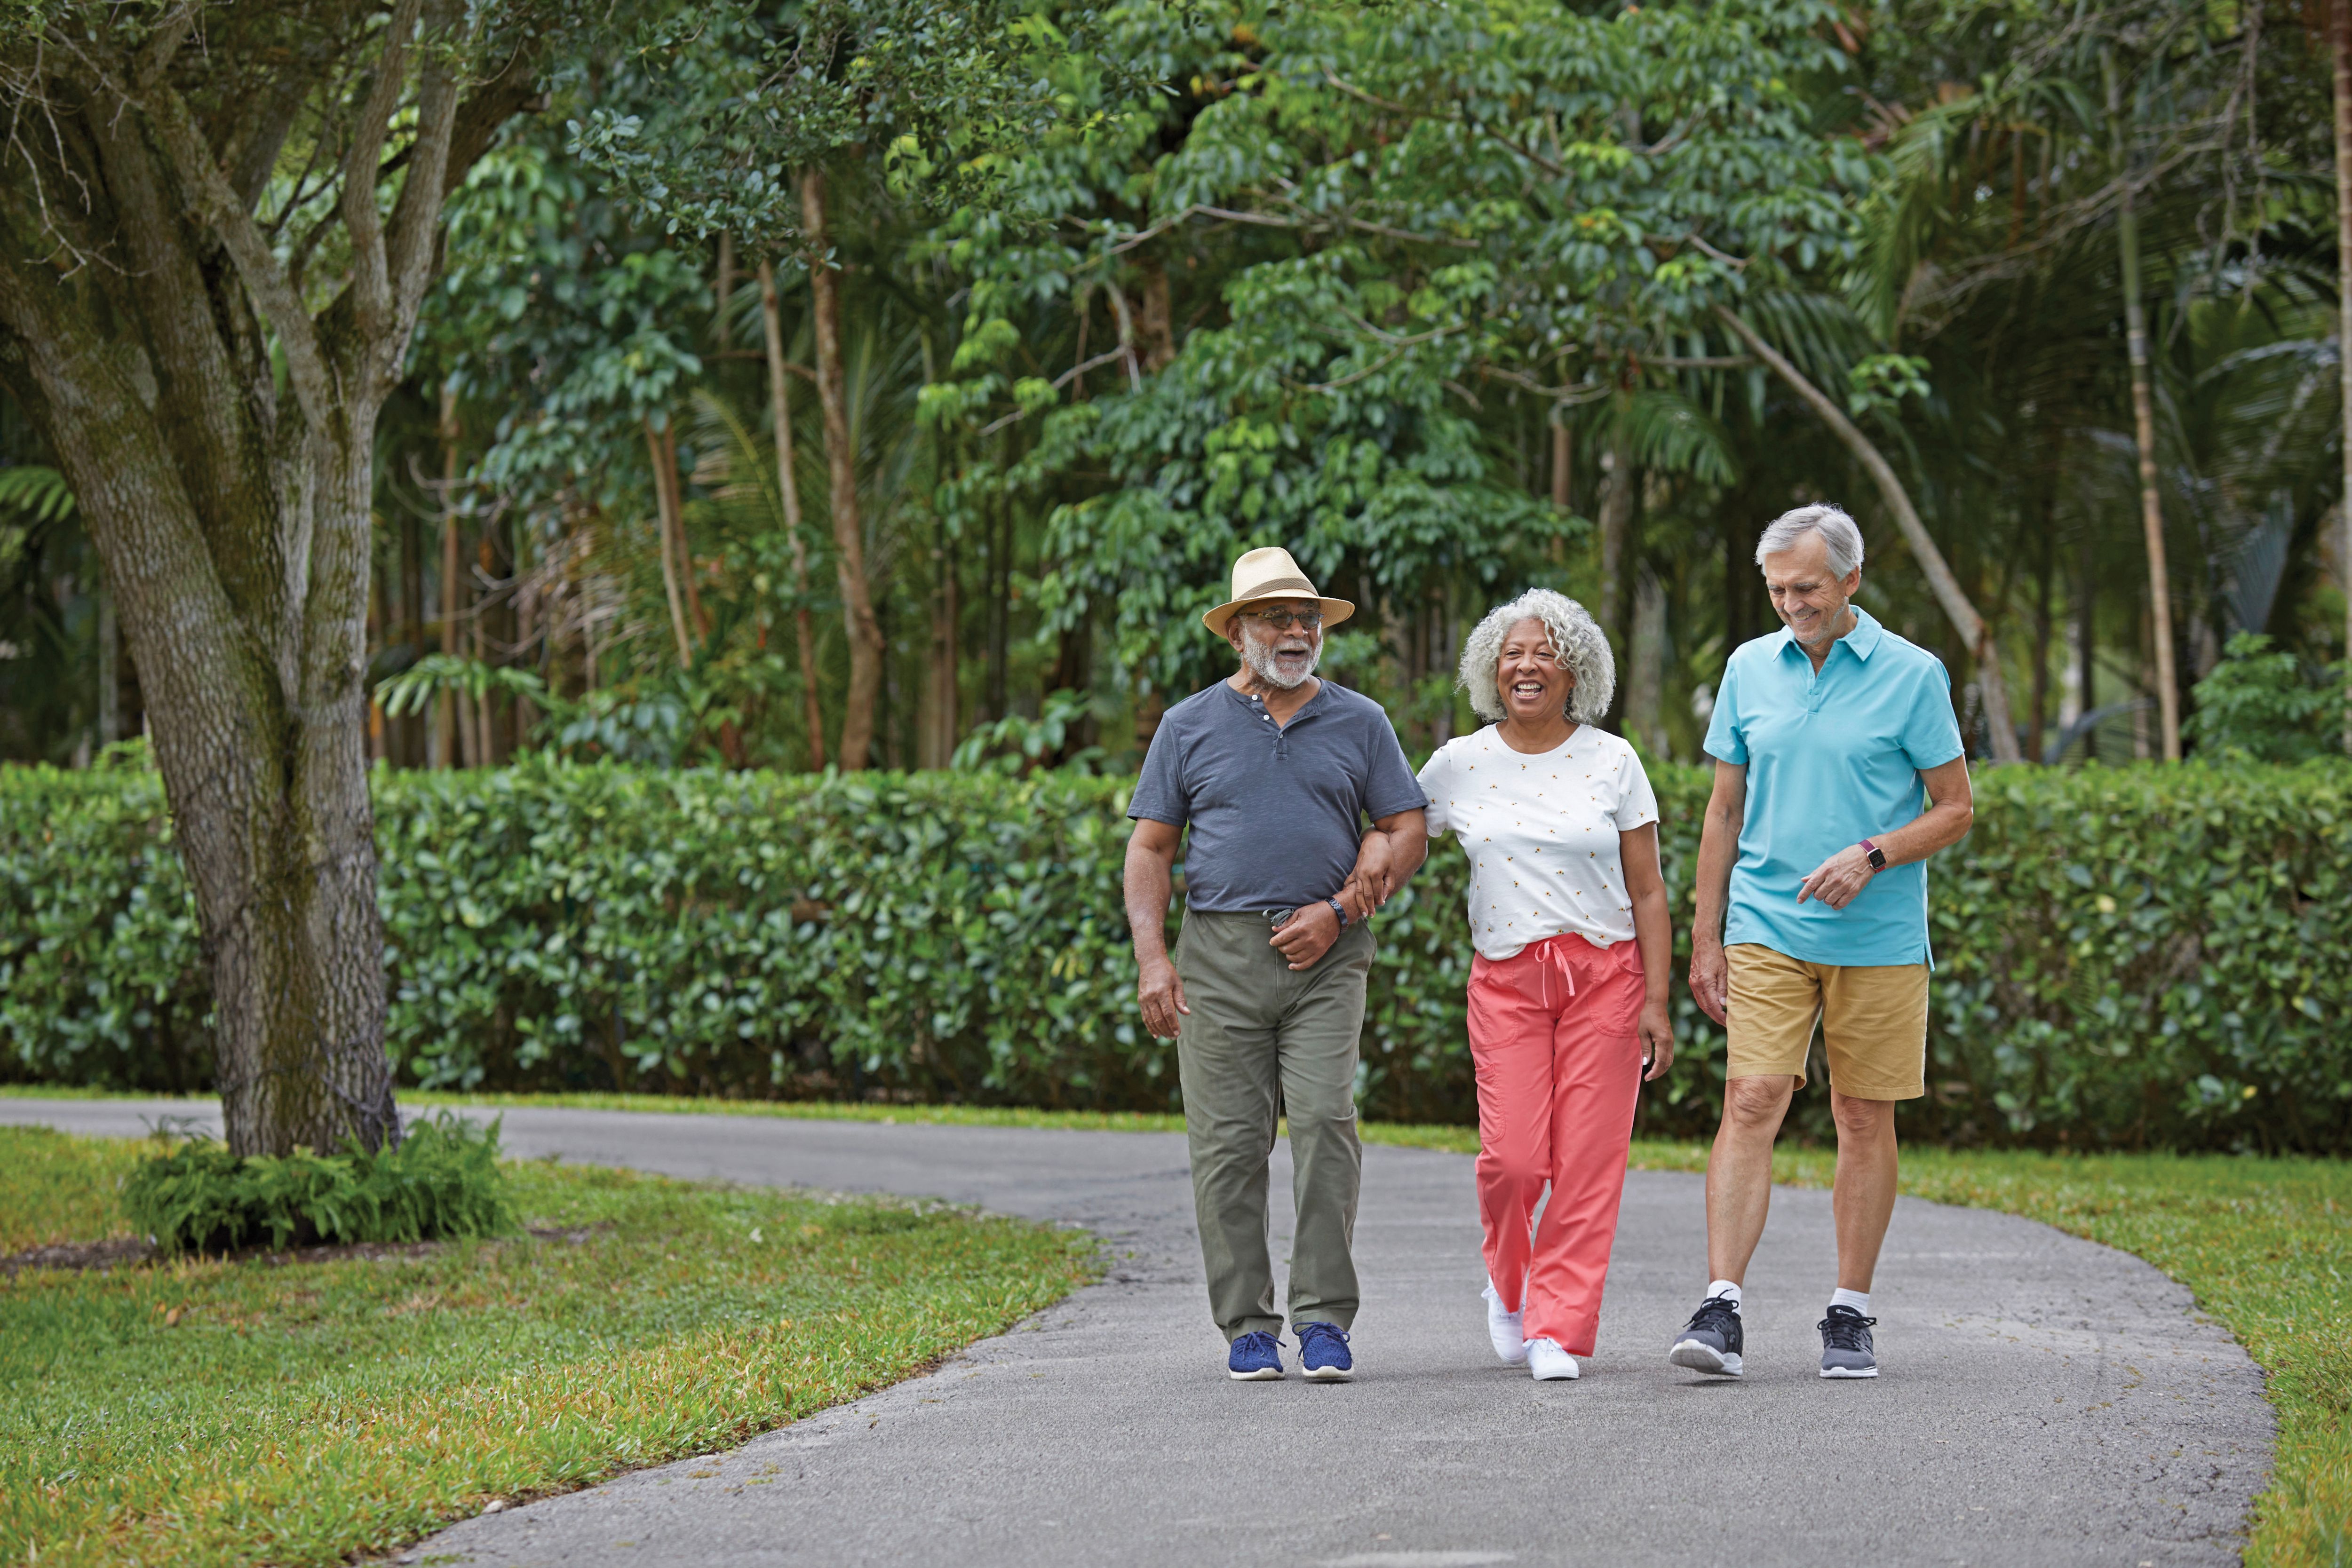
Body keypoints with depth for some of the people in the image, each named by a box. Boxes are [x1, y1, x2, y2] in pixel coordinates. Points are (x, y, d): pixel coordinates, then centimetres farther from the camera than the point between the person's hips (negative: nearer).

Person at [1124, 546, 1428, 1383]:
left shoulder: (1359, 723, 12)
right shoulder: (1190, 726, 10)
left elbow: (1404, 834, 9)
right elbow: (1149, 849, 8)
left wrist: (1339, 912, -5)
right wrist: (1152, 959, -4)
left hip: (1325, 955, 0)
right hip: (1219, 955, 0)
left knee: (1325, 1123, -12)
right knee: (1228, 1141, -2)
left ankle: (1323, 1319, -9)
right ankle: (1247, 1325, 4)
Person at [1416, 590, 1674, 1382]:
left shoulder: (1612, 762, 3)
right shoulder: (1459, 766, 5)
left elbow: (1647, 891, 4)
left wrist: (1657, 1002, -2)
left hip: (1605, 974, 0)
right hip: (1506, 980, 0)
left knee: (1587, 1163, -6)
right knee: (1512, 1158, -10)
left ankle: (1557, 1331, 0)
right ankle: (1508, 1280, 19)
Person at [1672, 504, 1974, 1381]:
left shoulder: (1912, 676, -2)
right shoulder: (1751, 670, 8)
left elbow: (1955, 809, 1)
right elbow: (1726, 810, 13)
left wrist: (1872, 856, -16)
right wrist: (1705, 937, 9)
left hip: (1878, 939, -2)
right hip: (1766, 933, 2)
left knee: (1866, 1122, 4)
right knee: (1750, 1104, -10)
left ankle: (1851, 1315, 14)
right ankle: (1721, 1309, -15)